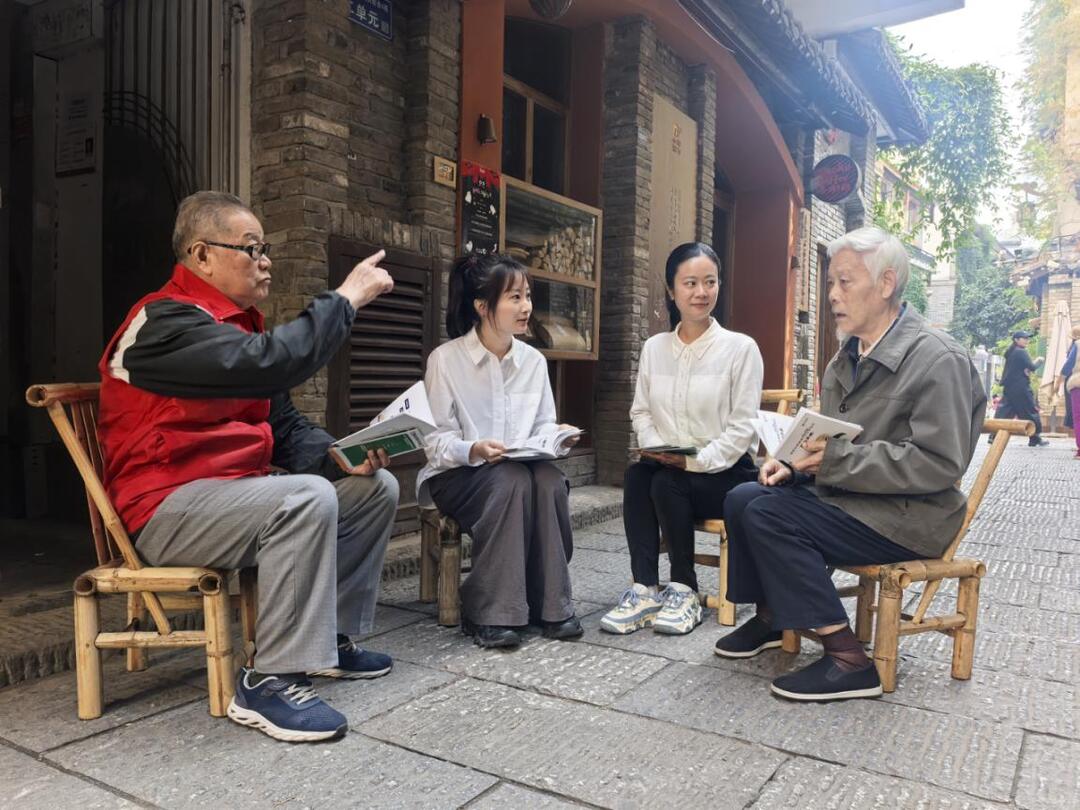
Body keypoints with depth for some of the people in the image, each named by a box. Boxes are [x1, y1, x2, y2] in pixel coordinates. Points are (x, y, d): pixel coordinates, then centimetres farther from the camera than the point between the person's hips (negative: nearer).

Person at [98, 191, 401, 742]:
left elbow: (283, 426, 12)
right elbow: (273, 363, -34)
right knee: (308, 499, -34)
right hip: (168, 507, -10)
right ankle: (269, 681, -23)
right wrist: (346, 297, -23)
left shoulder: (235, 324, 14)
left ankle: (330, 637, 10)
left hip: (233, 491, 10)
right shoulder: (168, 321, -17)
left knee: (375, 487, 3)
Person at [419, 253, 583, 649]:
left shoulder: (534, 360, 5)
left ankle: (549, 604, -18)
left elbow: (543, 426, 10)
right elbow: (435, 440, -11)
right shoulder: (446, 359, -9)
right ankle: (488, 613, -28)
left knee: (551, 481, -29)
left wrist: (554, 435, -14)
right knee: (511, 481, -35)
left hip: (522, 469, 4)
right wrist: (473, 450, -32)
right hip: (456, 474, -4)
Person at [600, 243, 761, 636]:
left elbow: (742, 426, -10)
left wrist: (696, 461, -20)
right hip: (667, 467, 4)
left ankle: (685, 592, -13)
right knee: (635, 475, -28)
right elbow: (641, 411, 9)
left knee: (667, 484, -31)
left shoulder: (741, 348, -5)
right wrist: (657, 449, -10)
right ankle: (644, 589, -25)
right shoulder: (654, 347, 9)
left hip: (723, 472, -3)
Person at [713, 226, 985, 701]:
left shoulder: (937, 359, -16)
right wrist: (796, 463, -2)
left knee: (768, 515, -23)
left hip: (907, 516, -8)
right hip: (846, 495, 9)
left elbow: (940, 465, -23)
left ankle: (848, 660, -15)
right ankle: (769, 618, 15)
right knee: (742, 498, -3)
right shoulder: (848, 356, 11)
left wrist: (837, 460, -26)